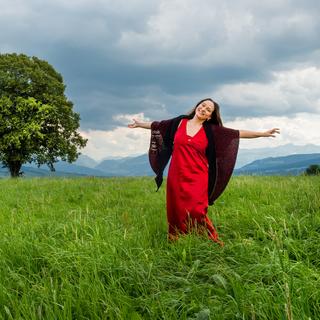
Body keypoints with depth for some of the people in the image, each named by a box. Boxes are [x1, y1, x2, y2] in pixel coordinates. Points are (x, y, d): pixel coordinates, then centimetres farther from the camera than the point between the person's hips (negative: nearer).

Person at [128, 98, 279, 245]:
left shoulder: (211, 130, 3)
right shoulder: (180, 122, 7)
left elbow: (238, 133, 1)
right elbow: (158, 125, 22)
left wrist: (263, 133, -2)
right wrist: (140, 124, 32)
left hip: (197, 177, -2)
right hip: (176, 176, 2)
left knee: (196, 211, -12)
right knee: (176, 210, 5)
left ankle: (213, 239, 3)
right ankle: (174, 241, 20)